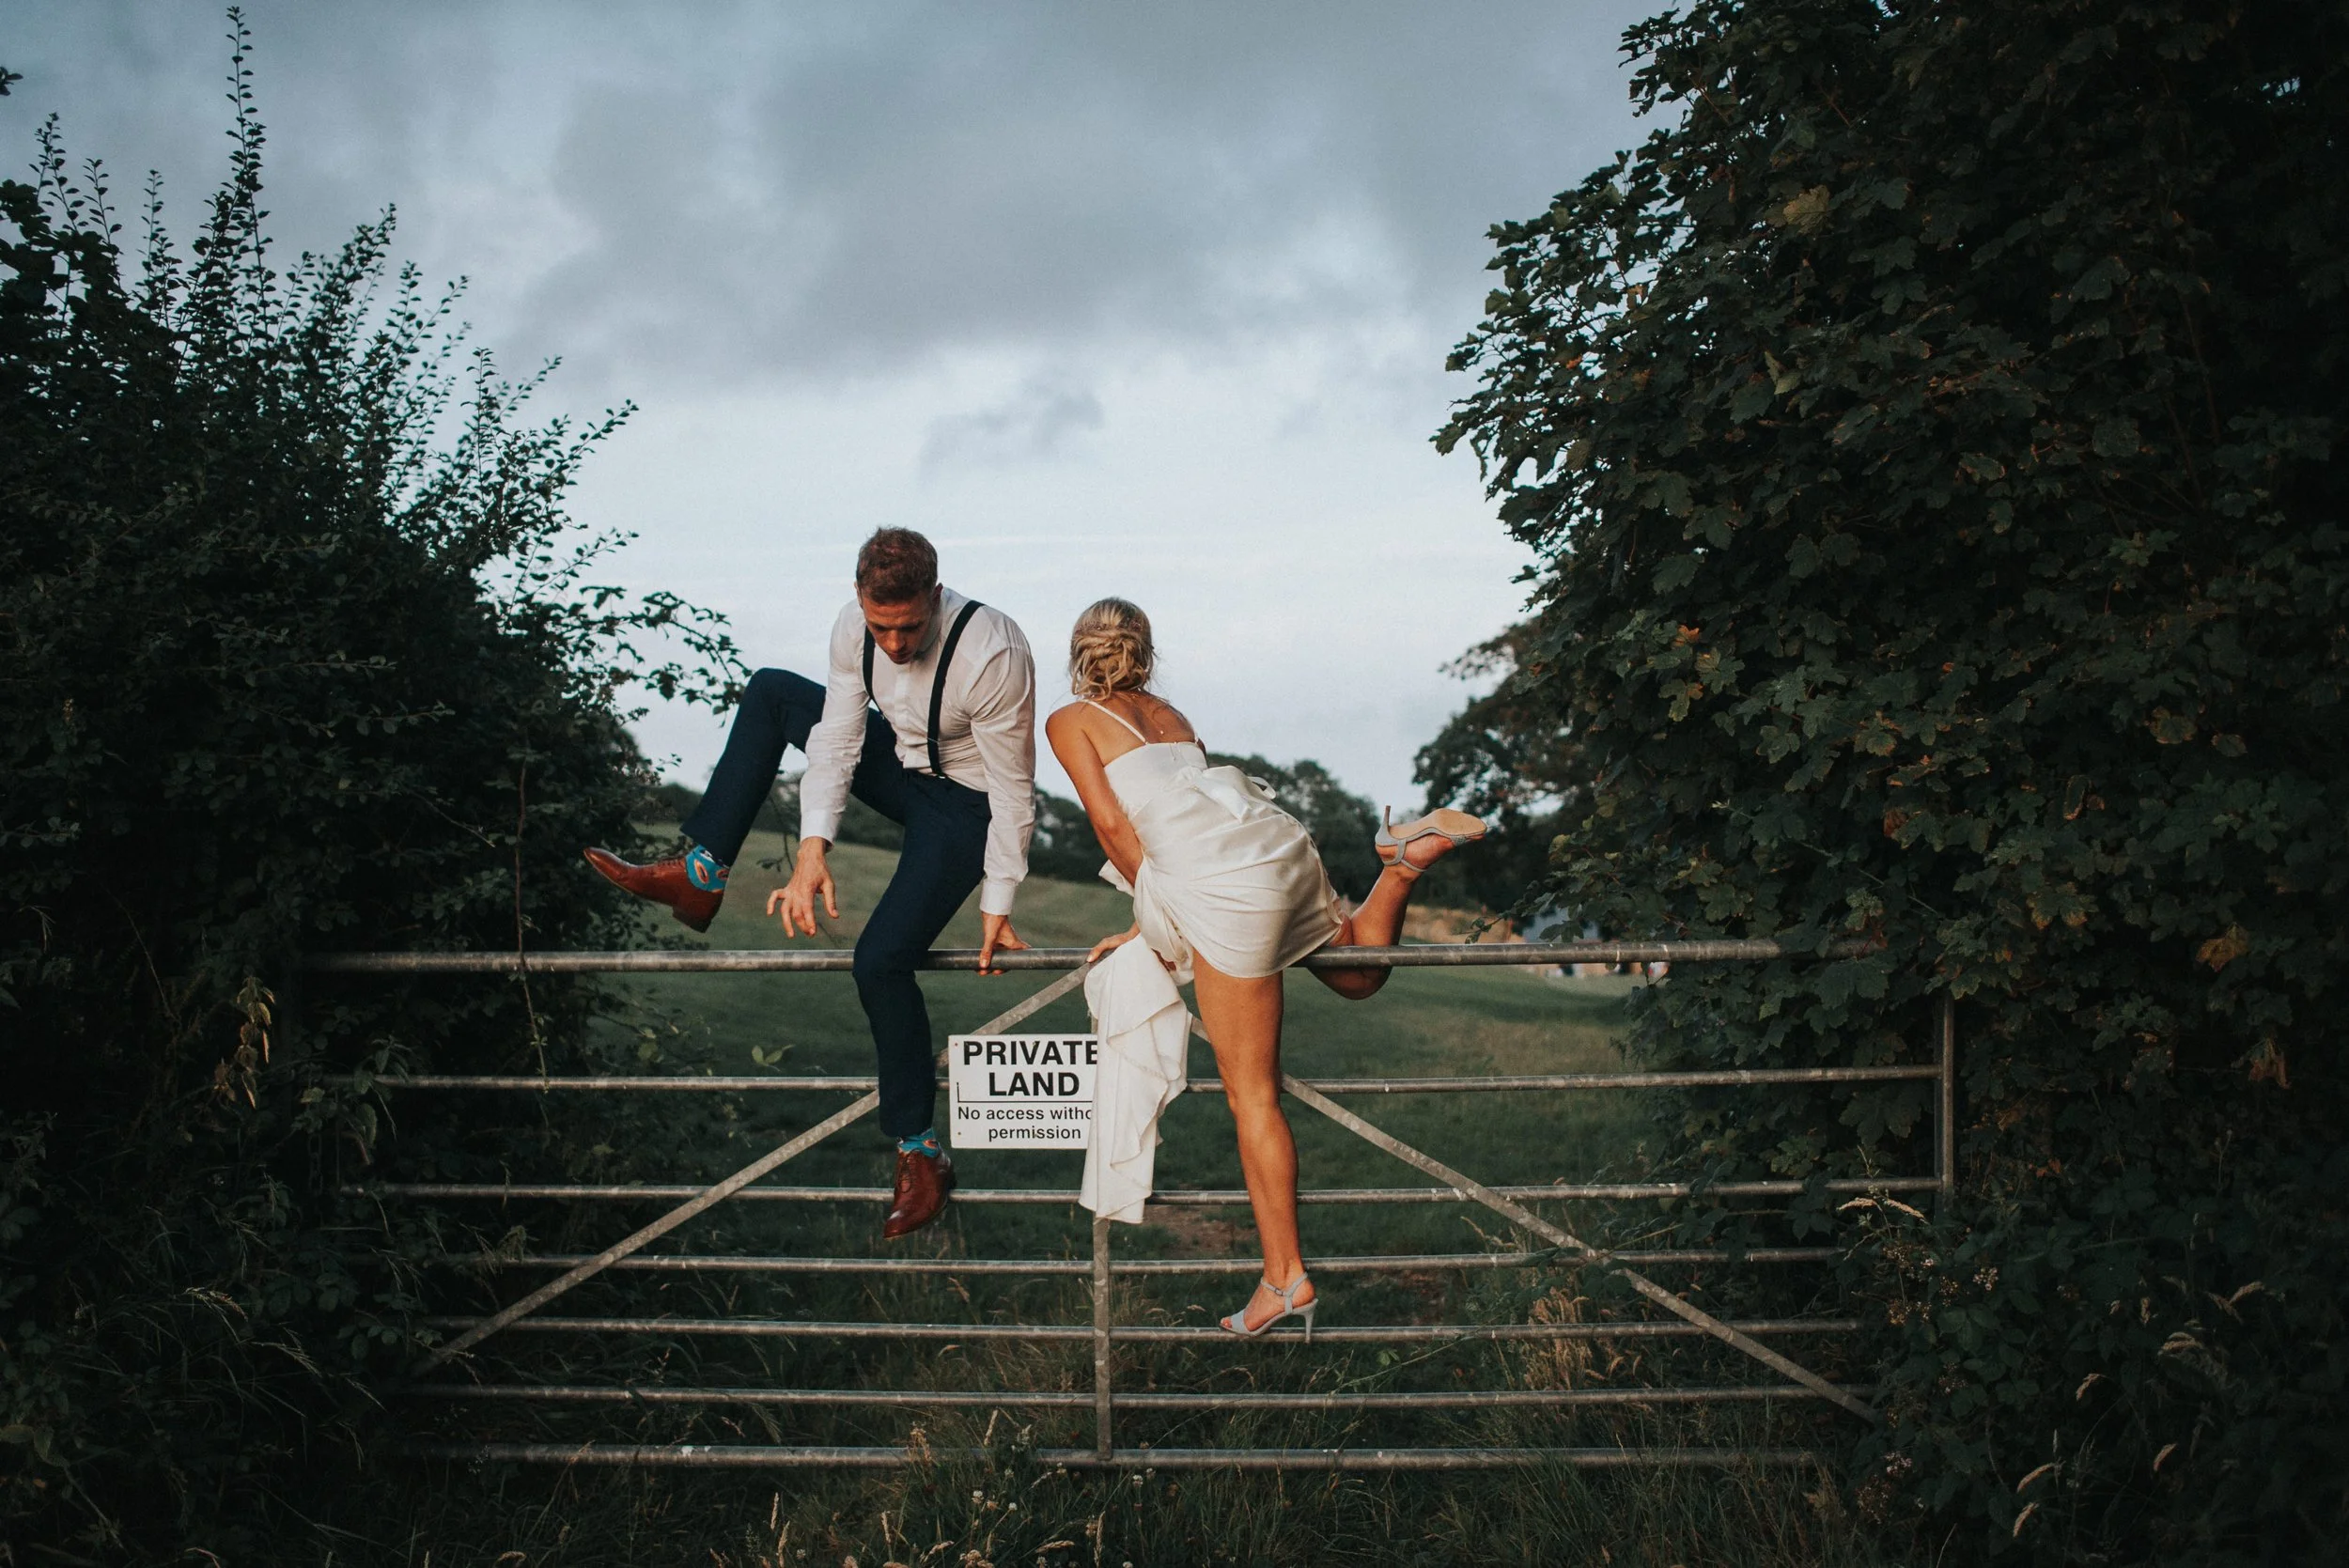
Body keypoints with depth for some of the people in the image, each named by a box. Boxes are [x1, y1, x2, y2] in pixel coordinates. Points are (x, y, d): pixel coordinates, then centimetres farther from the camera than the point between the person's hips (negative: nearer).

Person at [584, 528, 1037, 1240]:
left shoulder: (992, 654, -35)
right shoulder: (856, 627, -17)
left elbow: (1014, 791, -27)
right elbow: (837, 739, -11)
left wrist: (997, 903, -24)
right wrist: (813, 848, -22)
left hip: (963, 804, -7)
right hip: (899, 762, 7)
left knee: (881, 960, -19)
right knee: (769, 692, 2)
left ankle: (920, 1153, -4)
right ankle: (699, 875, 4)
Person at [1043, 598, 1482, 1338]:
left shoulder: (1070, 722, 10)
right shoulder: (1169, 714, 27)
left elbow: (1111, 822, 1)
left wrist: (1155, 913, 9)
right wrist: (1147, 923, 22)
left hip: (1225, 886, -7)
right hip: (1278, 842, 7)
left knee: (1251, 1093, -2)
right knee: (1357, 972, 32)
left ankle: (1285, 1278, 3)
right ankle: (1407, 857, 7)